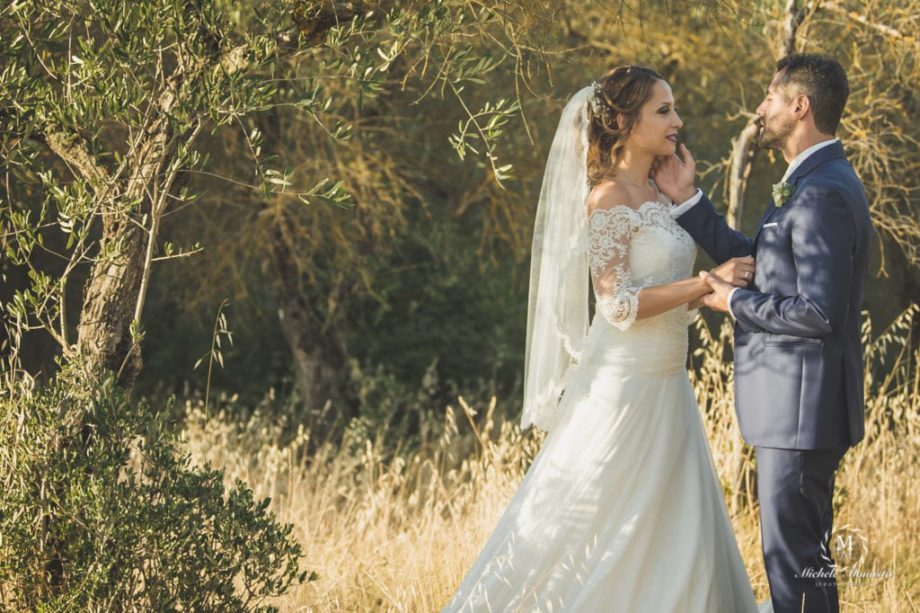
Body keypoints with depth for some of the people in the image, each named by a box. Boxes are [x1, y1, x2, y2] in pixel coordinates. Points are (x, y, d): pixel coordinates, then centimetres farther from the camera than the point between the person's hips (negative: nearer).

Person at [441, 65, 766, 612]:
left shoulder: (658, 198, 12)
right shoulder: (609, 198, -13)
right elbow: (619, 304, -19)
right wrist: (707, 283, -20)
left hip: (666, 387, 9)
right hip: (624, 388, -9)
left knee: (675, 535, 9)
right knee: (583, 530, -3)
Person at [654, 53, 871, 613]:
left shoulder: (823, 193, -19)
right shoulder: (815, 183, 14)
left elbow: (819, 313, -24)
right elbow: (751, 258, 19)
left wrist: (735, 302, -12)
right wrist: (686, 200, 13)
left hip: (803, 404, -11)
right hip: (797, 404, 11)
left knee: (793, 558, -6)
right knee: (806, 555, 16)